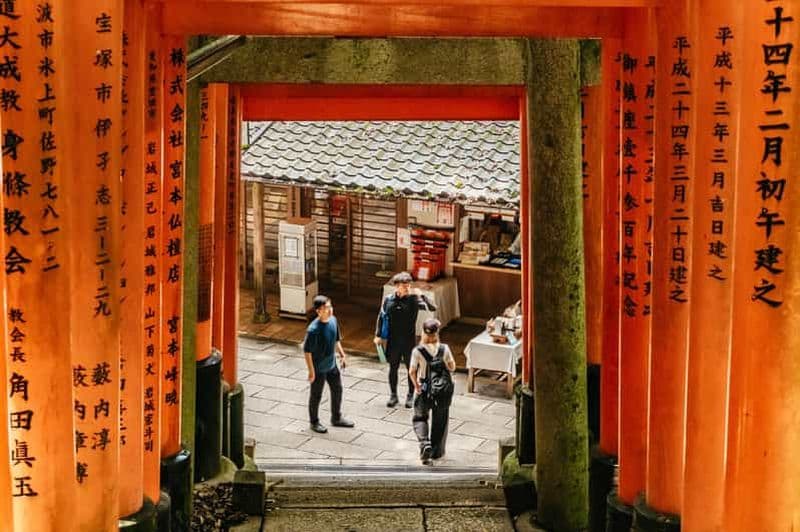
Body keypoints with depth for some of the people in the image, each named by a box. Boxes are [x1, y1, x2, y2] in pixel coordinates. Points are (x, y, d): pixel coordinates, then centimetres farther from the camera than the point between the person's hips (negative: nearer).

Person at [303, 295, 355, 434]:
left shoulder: (333, 320, -7)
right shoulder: (313, 329, -28)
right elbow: (307, 351, -21)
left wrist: (342, 355, 11)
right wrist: (311, 371, -19)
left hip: (332, 365, 7)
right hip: (319, 369, -7)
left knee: (337, 390, 19)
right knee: (316, 395, 12)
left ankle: (336, 418, 39)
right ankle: (314, 422, 31)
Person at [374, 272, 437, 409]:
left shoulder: (413, 299, -11)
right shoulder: (388, 300, -5)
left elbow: (432, 308, -21)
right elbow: (381, 317, 6)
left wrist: (421, 295, -30)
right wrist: (378, 335, 5)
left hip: (409, 341, -1)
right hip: (393, 341, 1)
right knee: (393, 368, 12)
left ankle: (410, 396, 25)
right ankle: (393, 395, 26)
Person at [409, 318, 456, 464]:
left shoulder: (418, 351, -15)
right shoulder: (444, 349, -11)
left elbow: (412, 371, -13)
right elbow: (452, 367, -4)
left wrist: (416, 386, 0)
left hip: (425, 390, -1)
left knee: (420, 418, 17)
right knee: (440, 420, 18)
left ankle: (424, 443, -6)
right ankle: (437, 451, 27)